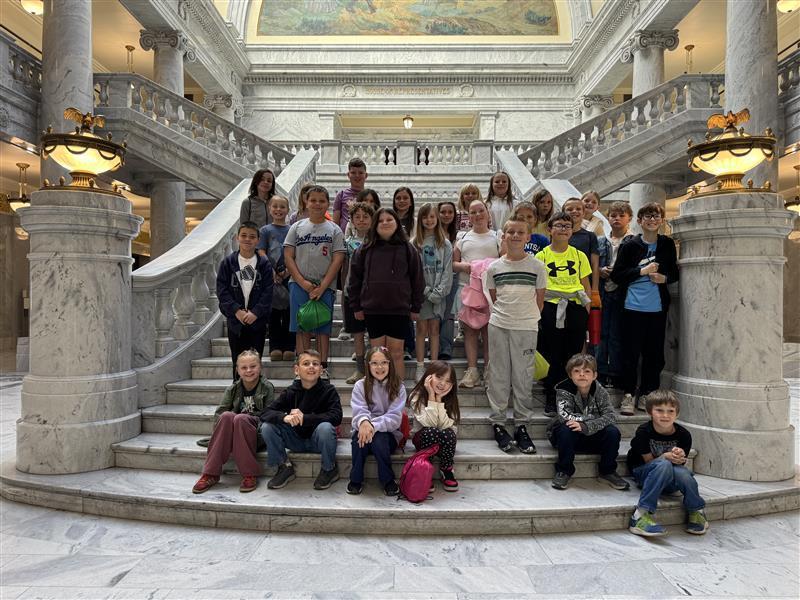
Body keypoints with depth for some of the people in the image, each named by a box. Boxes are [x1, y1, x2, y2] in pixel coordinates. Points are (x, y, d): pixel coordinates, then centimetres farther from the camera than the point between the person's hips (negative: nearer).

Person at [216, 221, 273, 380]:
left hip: (258, 321, 0)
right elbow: (222, 290, -4)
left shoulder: (264, 264, 0)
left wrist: (255, 312, -16)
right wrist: (237, 311, -15)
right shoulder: (228, 262, 1)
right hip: (235, 320, 1)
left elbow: (268, 292, -5)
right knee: (238, 361, 9)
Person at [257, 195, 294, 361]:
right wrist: (271, 271, -13)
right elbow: (261, 252, -1)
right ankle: (275, 347, 11)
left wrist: (289, 270, -11)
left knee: (289, 311, 3)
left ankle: (289, 348, 10)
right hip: (271, 277, -1)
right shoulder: (265, 230, 6)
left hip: (289, 275, 1)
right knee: (273, 312, 4)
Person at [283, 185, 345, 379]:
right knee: (302, 328, 2)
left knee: (323, 328, 2)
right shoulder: (297, 227, 8)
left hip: (324, 286, -1)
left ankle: (323, 368, 12)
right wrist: (302, 282, -9)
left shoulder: (334, 230, 4)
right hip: (299, 285, 1)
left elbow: (337, 260, -3)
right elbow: (288, 257, 3)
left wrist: (322, 287, -11)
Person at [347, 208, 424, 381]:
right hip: (372, 310, 2)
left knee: (396, 354, 4)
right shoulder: (365, 250, 4)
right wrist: (356, 306, 5)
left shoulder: (407, 249, 2)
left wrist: (416, 307, 3)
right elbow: (355, 279, 7)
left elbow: (417, 279, 4)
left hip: (399, 309, -1)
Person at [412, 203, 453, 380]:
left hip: (438, 293, 1)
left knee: (434, 329, 6)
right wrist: (426, 290, -11)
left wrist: (438, 291, -10)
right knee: (422, 328, 2)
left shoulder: (445, 244, 5)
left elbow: (447, 270, 0)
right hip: (420, 291, -1)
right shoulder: (415, 243, 2)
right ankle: (420, 368, 8)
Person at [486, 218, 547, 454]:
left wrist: (529, 318, 4)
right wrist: (502, 315, 5)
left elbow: (539, 299, 7)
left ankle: (522, 425, 13)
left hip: (526, 328, -1)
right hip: (498, 326, 1)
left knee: (523, 377, 3)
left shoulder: (537, 266, 2)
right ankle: (497, 423, 15)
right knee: (499, 375, 5)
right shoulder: (494, 267, 5)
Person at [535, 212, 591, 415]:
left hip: (576, 307, 2)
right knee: (552, 354, 1)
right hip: (551, 307, -2)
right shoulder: (541, 256, 5)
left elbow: (586, 285, 14)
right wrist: (537, 310, -4)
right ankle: (550, 398, 13)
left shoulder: (579, 255, 11)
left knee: (574, 353, 4)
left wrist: (586, 308, 5)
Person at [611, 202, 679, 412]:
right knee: (631, 352, 0)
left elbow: (675, 272, 17)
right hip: (633, 306, -3)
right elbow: (616, 276, -4)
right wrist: (642, 271, -12)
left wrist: (664, 278, -4)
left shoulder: (668, 245, 8)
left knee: (654, 353, 7)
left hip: (658, 308, 3)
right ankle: (628, 394, 13)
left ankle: (646, 395, 20)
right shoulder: (630, 245, -1)